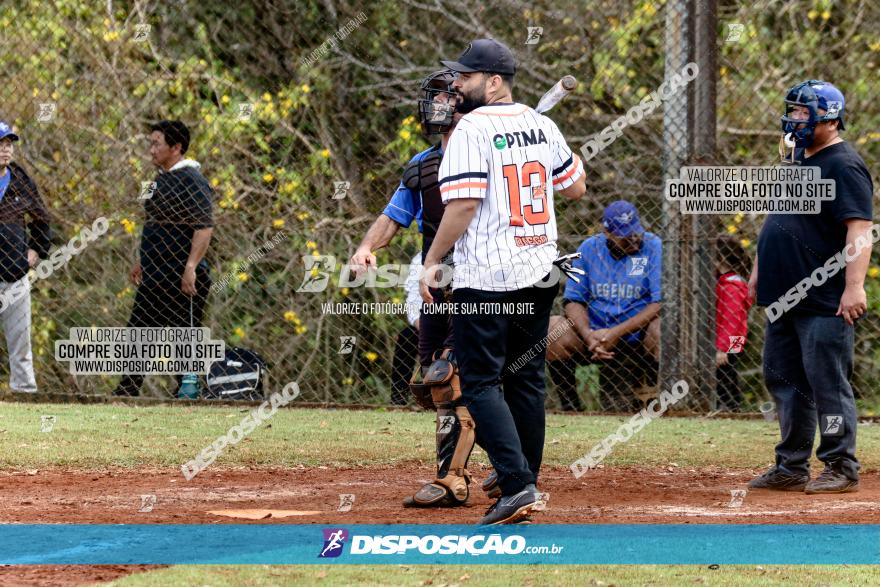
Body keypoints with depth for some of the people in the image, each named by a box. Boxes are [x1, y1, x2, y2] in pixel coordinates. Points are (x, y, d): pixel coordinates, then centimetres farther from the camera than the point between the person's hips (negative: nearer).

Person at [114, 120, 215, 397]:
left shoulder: (191, 182, -15)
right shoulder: (162, 179, 16)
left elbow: (205, 227, -22)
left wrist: (191, 267, -28)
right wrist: (143, 262, 26)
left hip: (181, 278, -10)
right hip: (155, 277, 10)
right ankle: (126, 393, 15)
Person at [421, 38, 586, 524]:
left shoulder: (472, 129, -12)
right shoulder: (541, 126, 8)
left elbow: (463, 206, -18)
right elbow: (575, 188, 17)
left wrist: (432, 261, -9)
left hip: (486, 276, -7)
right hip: (539, 274, 7)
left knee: (481, 383, -4)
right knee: (526, 379, 15)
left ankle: (517, 485, -17)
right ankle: (524, 483, 20)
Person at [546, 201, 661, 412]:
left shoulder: (653, 247, -8)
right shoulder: (589, 248, 3)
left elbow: (659, 303, -15)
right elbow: (573, 300, 3)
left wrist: (616, 333, -23)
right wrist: (589, 336, -17)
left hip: (636, 337, -2)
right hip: (594, 330, 3)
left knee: (661, 330, -35)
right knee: (551, 333, -22)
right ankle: (571, 407, -2)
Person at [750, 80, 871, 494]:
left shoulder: (843, 166, -13)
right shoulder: (796, 162, 18)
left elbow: (859, 230, -21)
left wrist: (854, 286, -29)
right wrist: (760, 270, 24)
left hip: (824, 301, -10)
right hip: (784, 297, 10)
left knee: (828, 383, -8)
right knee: (783, 380, 12)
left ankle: (841, 469, -3)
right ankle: (791, 468, 19)